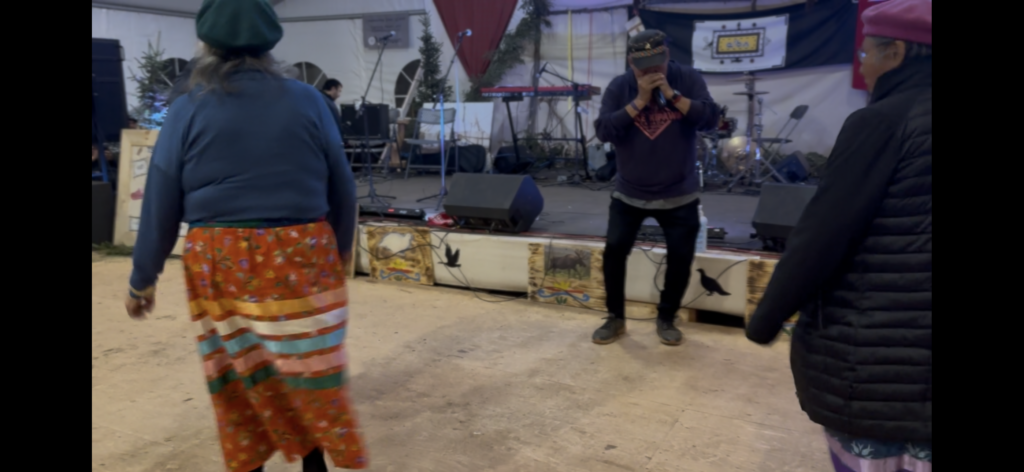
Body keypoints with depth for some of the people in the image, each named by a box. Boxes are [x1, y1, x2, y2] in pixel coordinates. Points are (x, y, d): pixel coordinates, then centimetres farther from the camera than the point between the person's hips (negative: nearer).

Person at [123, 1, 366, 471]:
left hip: (220, 261, 0)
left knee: (237, 371, 13)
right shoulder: (306, 100, 1)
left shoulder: (189, 110, -1)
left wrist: (142, 278, 12)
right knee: (308, 365, 10)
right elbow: (342, 189, 6)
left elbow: (161, 204, 1)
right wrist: (339, 254, 19)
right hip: (299, 255, 0)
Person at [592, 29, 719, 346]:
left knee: (680, 259, 3)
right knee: (614, 251, -3)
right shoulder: (619, 87, -4)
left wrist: (672, 95, -24)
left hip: (679, 196, 0)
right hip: (629, 193, 1)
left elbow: (710, 119, -16)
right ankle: (615, 319, 15)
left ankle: (666, 319, 24)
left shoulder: (687, 79, -6)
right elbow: (603, 131, -15)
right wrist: (639, 101, -22)